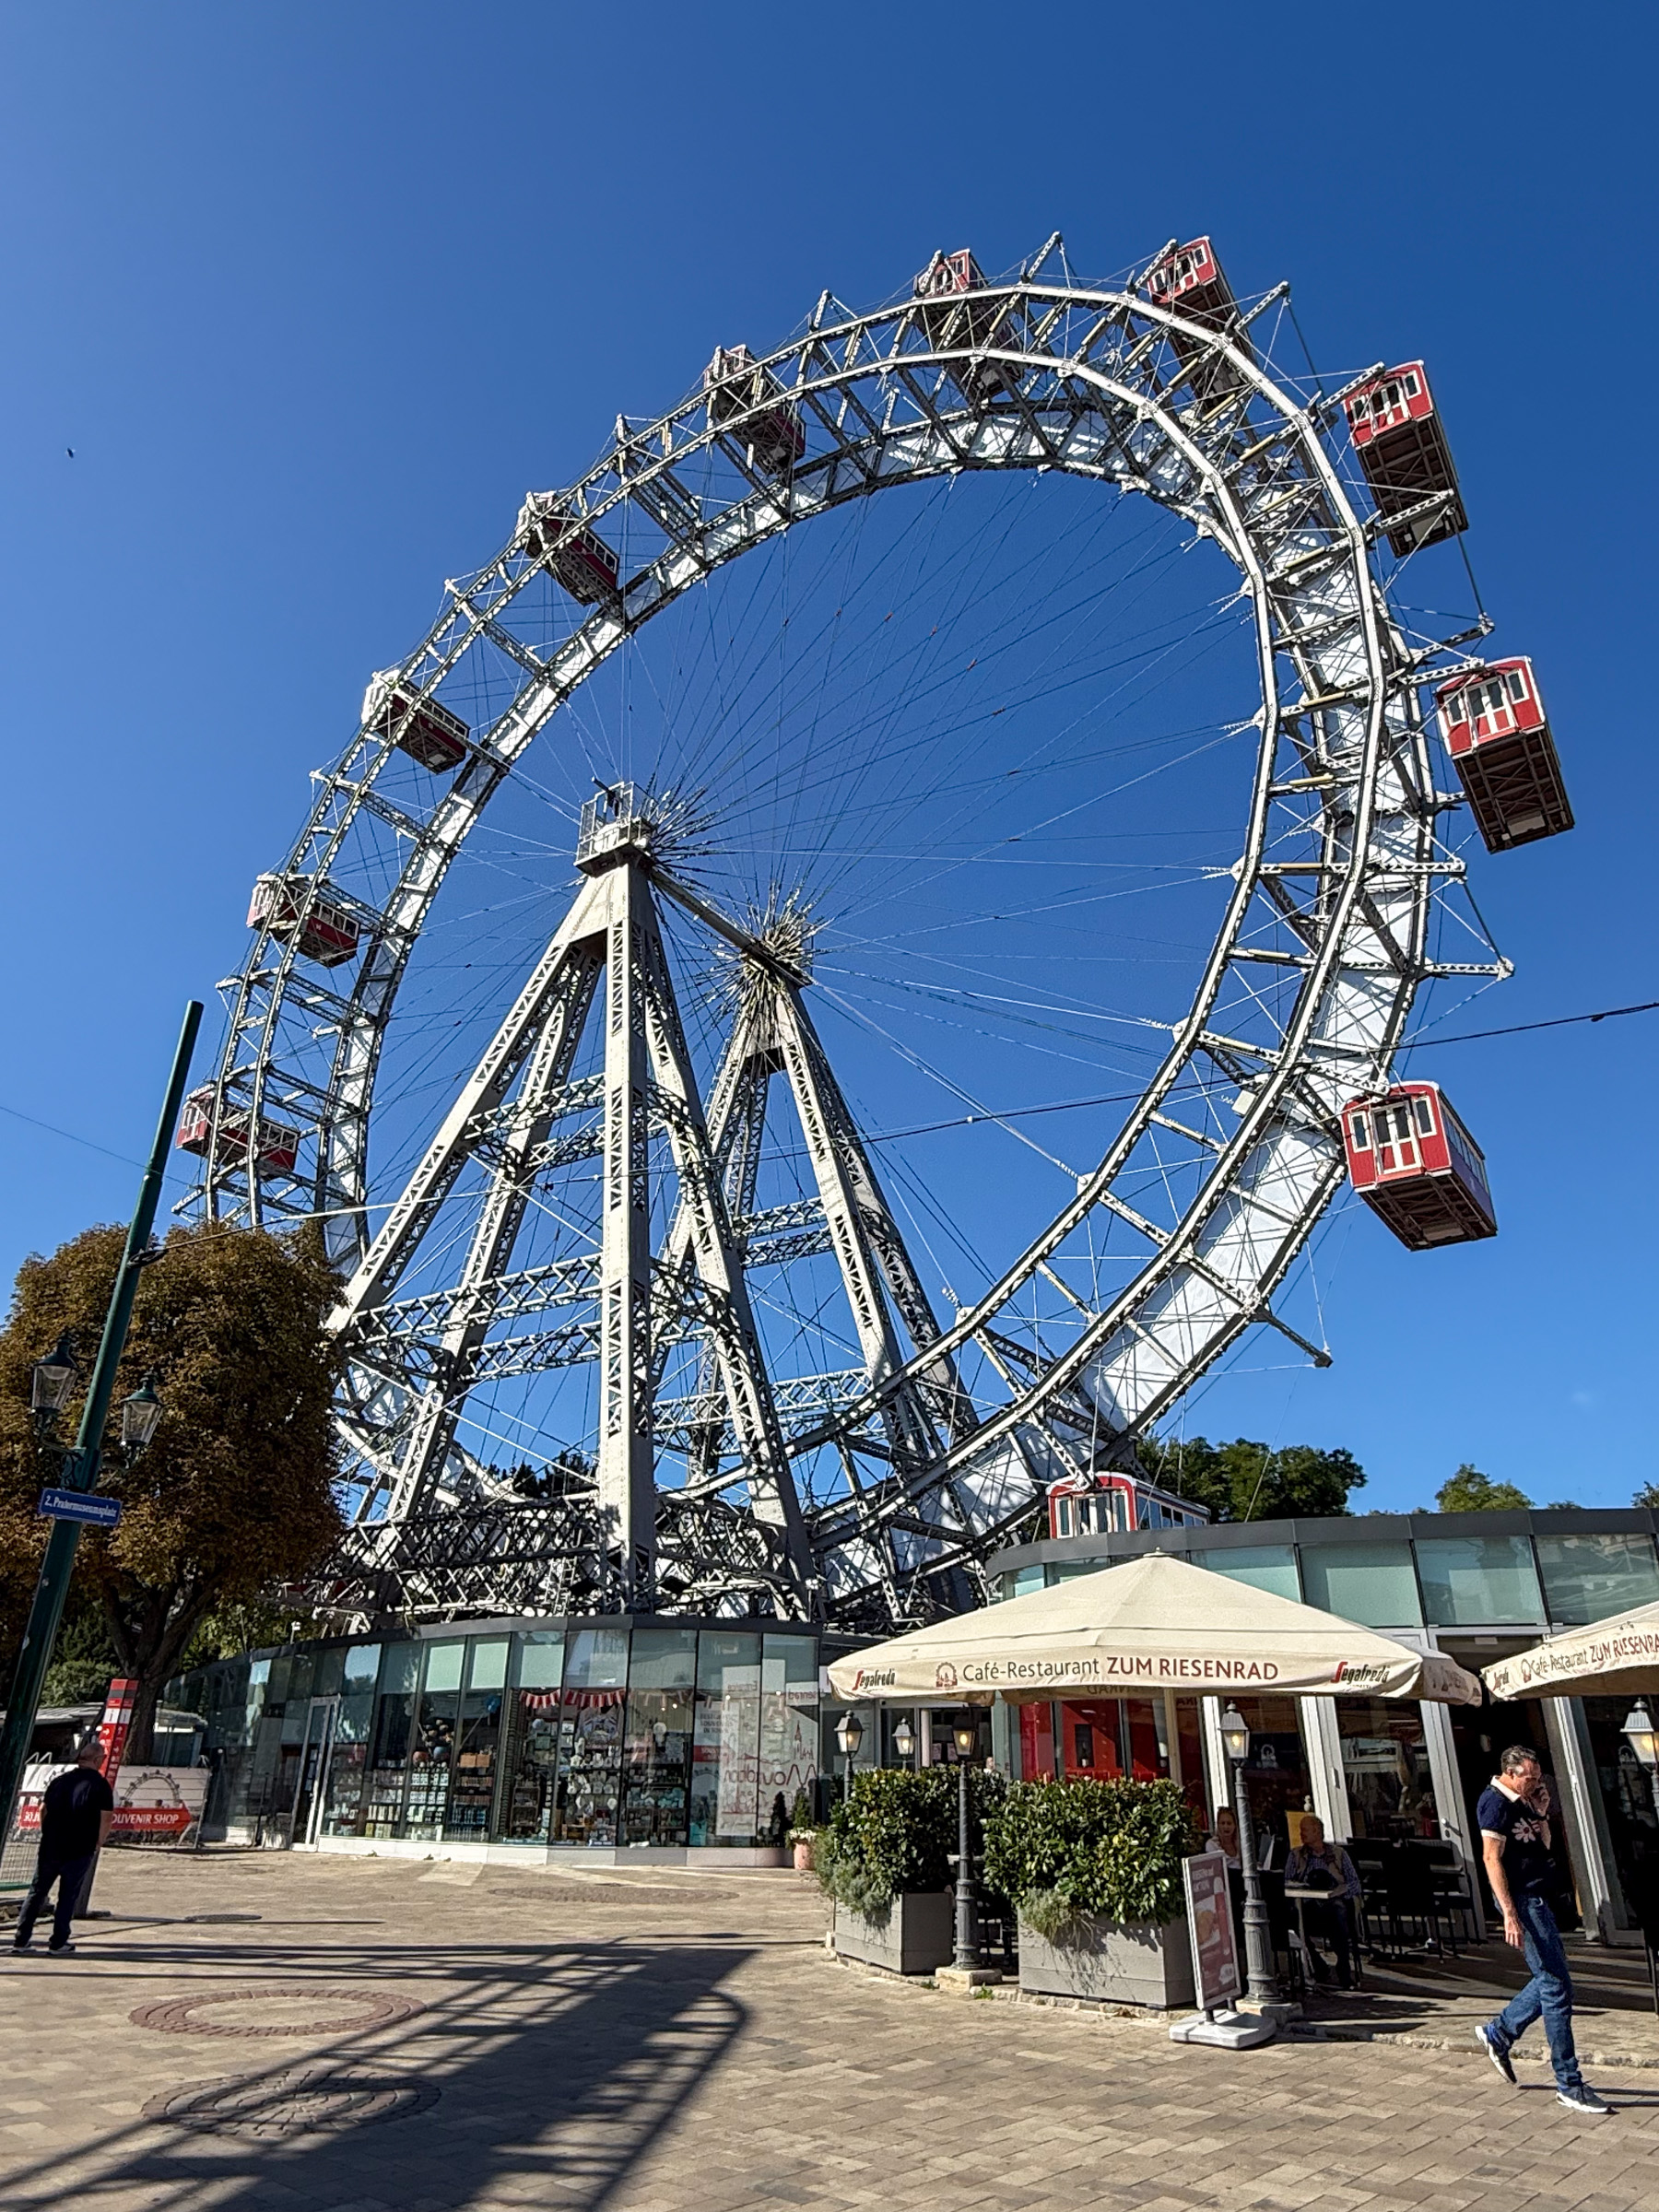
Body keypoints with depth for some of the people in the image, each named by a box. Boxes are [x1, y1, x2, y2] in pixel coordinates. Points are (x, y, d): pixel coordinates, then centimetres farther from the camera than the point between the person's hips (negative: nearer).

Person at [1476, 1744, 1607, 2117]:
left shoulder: (1520, 1801, 13)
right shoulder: (1495, 1802, -16)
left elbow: (1544, 1846, 17)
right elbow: (1492, 1859, -20)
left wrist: (1541, 1814, 1)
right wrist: (1509, 1914, -24)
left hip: (1537, 1897, 10)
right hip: (1521, 1899, -10)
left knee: (1552, 1980, 15)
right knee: (1557, 1987, -6)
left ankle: (1498, 2033, 28)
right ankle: (1569, 2085, 3)